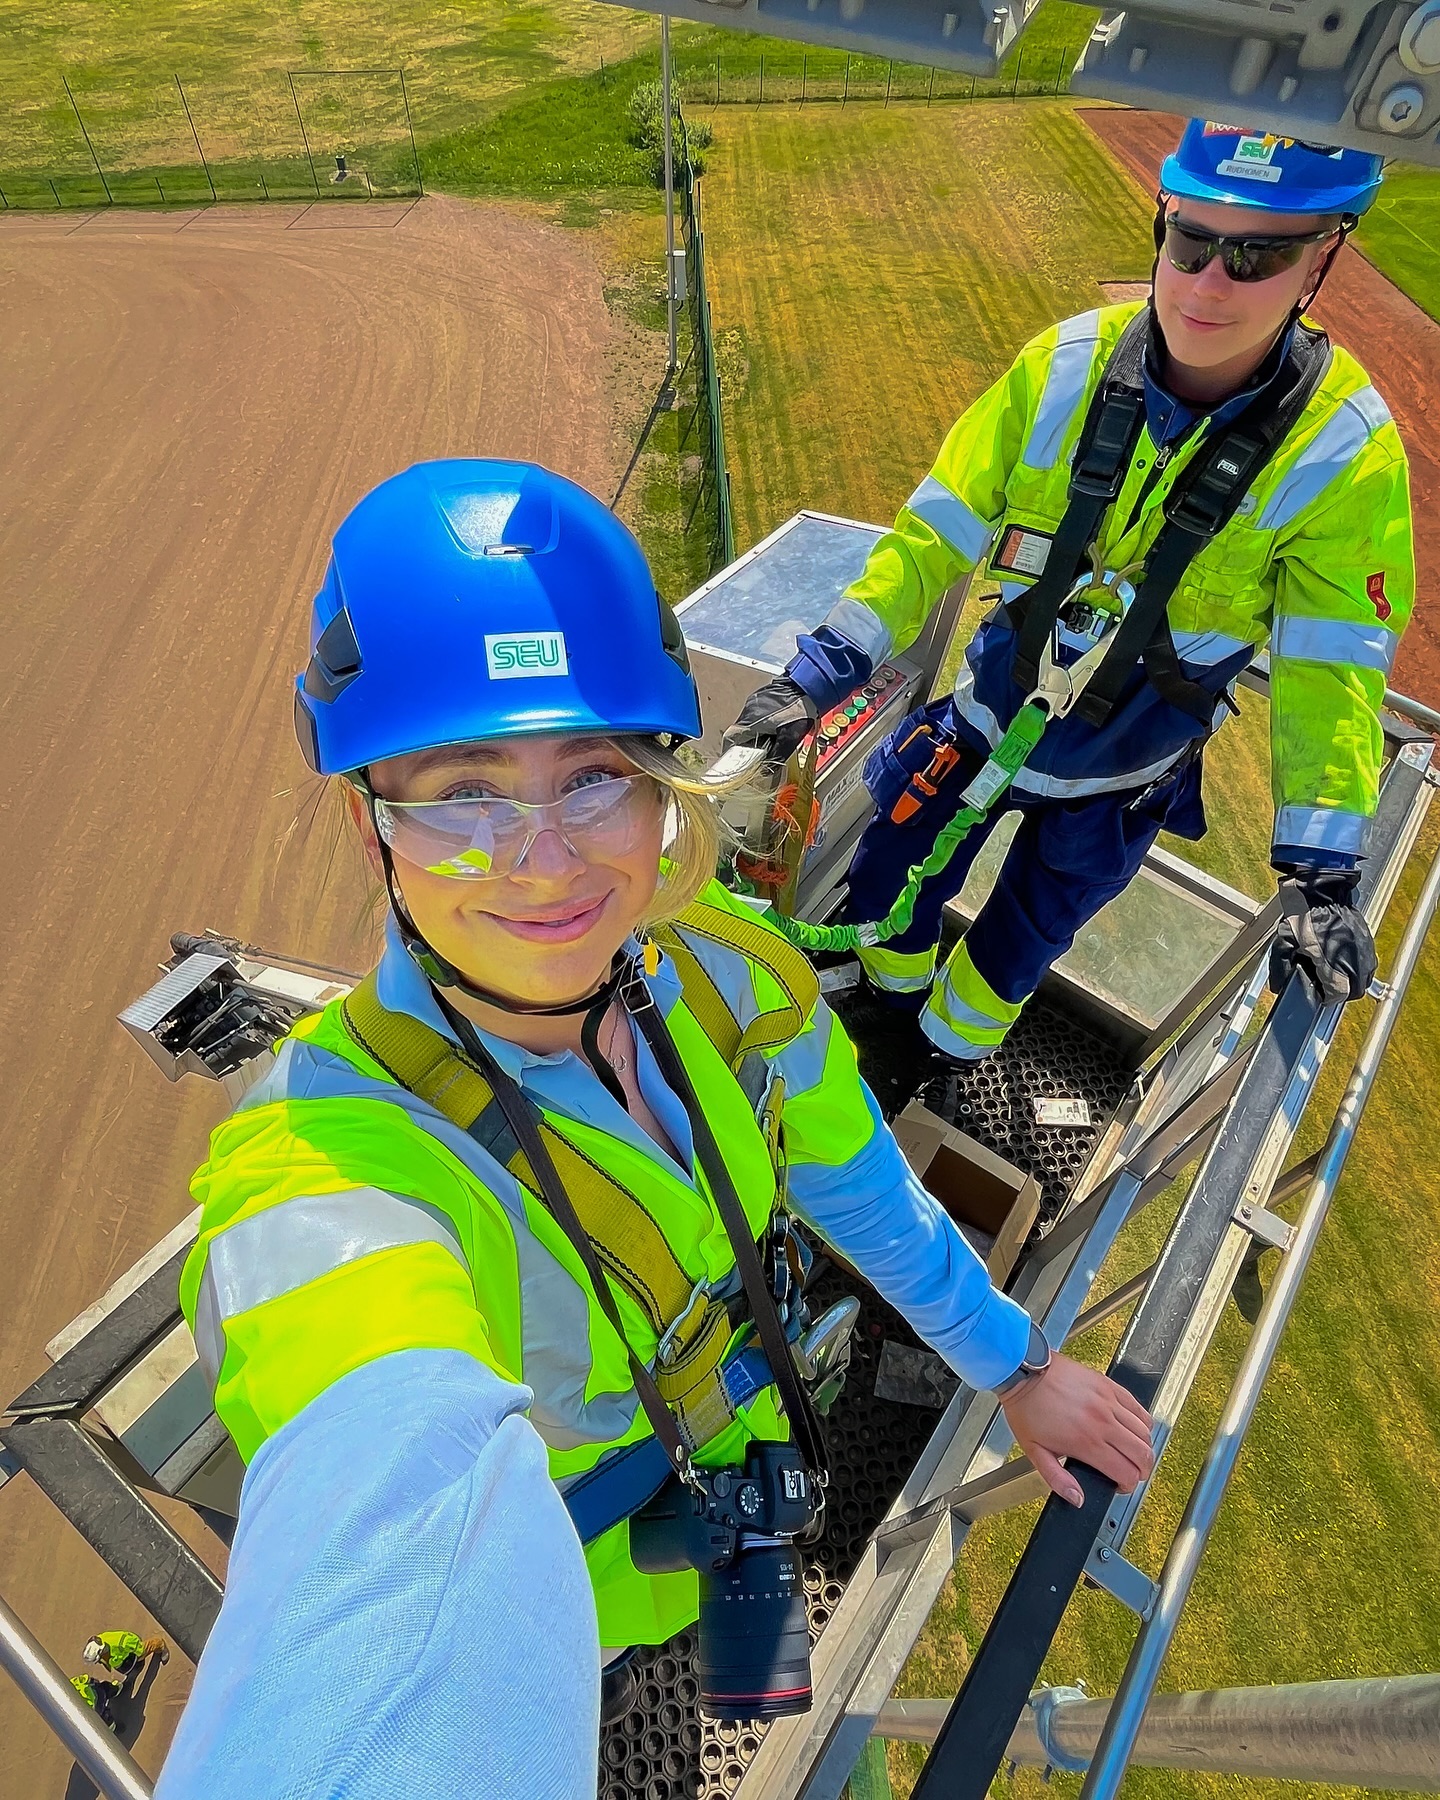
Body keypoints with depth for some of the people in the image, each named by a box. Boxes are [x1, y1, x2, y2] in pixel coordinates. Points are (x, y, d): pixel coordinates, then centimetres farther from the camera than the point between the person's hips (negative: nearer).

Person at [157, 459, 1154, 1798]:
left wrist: (1013, 1365, 2)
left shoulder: (725, 970, -28)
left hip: (737, 1430, 5)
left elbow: (860, 1188, -11)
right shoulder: (331, 1180, -43)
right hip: (570, 1573, -4)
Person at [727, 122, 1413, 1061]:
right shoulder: (1064, 366, -17)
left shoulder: (1344, 452, -20)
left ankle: (954, 1047, 53)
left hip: (1122, 773, -1)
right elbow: (936, 535, -15)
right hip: (986, 716, 2)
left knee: (1024, 933, 19)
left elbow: (1331, 672, -15)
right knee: (889, 875, 16)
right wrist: (819, 672, -22)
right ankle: (890, 991, 53)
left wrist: (1320, 869, -21)